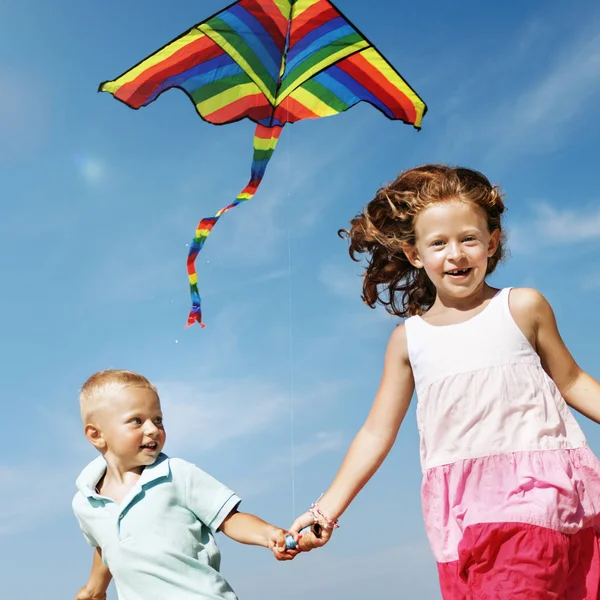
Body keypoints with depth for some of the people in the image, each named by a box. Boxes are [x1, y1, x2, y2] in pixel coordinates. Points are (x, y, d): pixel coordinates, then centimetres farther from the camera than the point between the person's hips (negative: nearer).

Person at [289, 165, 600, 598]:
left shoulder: (523, 308, 4)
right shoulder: (409, 339, 8)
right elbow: (377, 433, 12)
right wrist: (326, 510, 9)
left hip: (536, 485, -2)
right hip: (462, 508, 2)